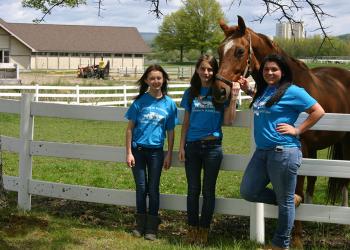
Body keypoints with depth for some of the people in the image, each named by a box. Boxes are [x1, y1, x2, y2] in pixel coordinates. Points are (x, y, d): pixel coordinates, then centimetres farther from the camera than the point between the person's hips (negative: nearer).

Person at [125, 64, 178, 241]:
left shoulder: (169, 104, 0)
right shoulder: (140, 101, -4)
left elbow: (170, 132, 4)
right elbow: (130, 128, -1)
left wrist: (169, 155, 1)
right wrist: (128, 152, -6)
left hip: (156, 151, 0)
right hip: (138, 149, 0)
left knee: (153, 189, 6)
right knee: (141, 188, 8)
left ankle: (151, 228, 16)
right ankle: (140, 225, 22)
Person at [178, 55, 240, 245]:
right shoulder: (191, 93, 6)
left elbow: (227, 121, -7)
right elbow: (186, 122, 9)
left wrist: (233, 98, -14)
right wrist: (182, 147, 4)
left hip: (212, 146, -2)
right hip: (192, 145, 2)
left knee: (208, 190, 6)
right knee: (193, 189, 9)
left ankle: (204, 230, 17)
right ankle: (192, 229, 20)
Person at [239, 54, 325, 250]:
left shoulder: (292, 92, -10)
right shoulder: (264, 90, 12)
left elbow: (318, 111, -10)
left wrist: (297, 130, -11)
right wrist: (248, 90, 19)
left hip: (283, 152, -9)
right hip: (262, 151, 9)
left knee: (285, 201, 5)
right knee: (248, 192, 12)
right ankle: (292, 199, 27)